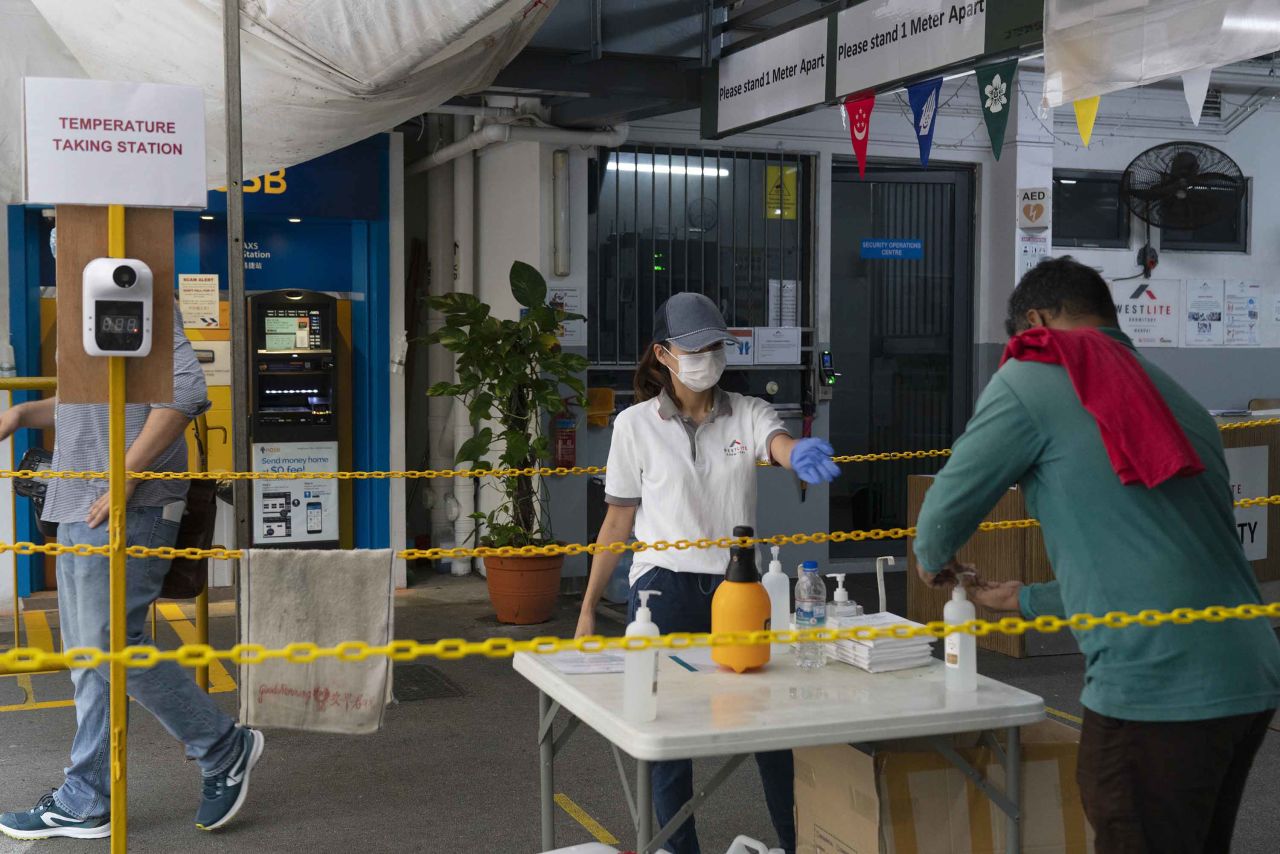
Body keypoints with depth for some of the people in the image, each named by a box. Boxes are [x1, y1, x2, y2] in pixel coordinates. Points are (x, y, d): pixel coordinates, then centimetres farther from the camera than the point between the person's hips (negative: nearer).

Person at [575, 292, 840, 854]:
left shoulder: (747, 414, 2)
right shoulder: (636, 424, -1)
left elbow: (780, 445, -22)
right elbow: (618, 522, 4)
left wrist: (801, 455, -47)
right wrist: (588, 607, 3)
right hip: (665, 589, -1)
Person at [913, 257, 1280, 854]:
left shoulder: (1033, 381, -2)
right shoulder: (1178, 401, 22)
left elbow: (949, 506, 1)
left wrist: (933, 559, 24)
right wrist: (1029, 599, 39)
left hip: (1156, 687, -8)